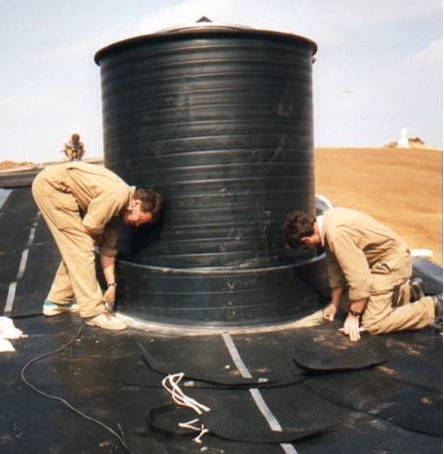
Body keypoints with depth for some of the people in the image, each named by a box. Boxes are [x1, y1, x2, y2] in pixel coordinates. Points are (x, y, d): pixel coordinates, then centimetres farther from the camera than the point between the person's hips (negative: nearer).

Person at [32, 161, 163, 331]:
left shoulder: (117, 205, 7)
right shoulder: (118, 195, -22)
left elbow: (108, 248, 12)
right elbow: (90, 227, -18)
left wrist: (111, 285, 10)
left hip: (50, 186, 10)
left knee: (74, 249, 16)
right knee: (81, 249, -10)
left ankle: (57, 302, 28)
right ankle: (93, 311, -6)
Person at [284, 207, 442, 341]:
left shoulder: (337, 234, -30)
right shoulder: (327, 220, 0)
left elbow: (358, 277, -27)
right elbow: (336, 266, 10)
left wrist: (353, 316, -16)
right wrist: (334, 304, 15)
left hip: (392, 260, -9)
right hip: (382, 259, 10)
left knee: (373, 323, -12)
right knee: (361, 306, 17)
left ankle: (434, 307, -3)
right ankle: (408, 291, 29)